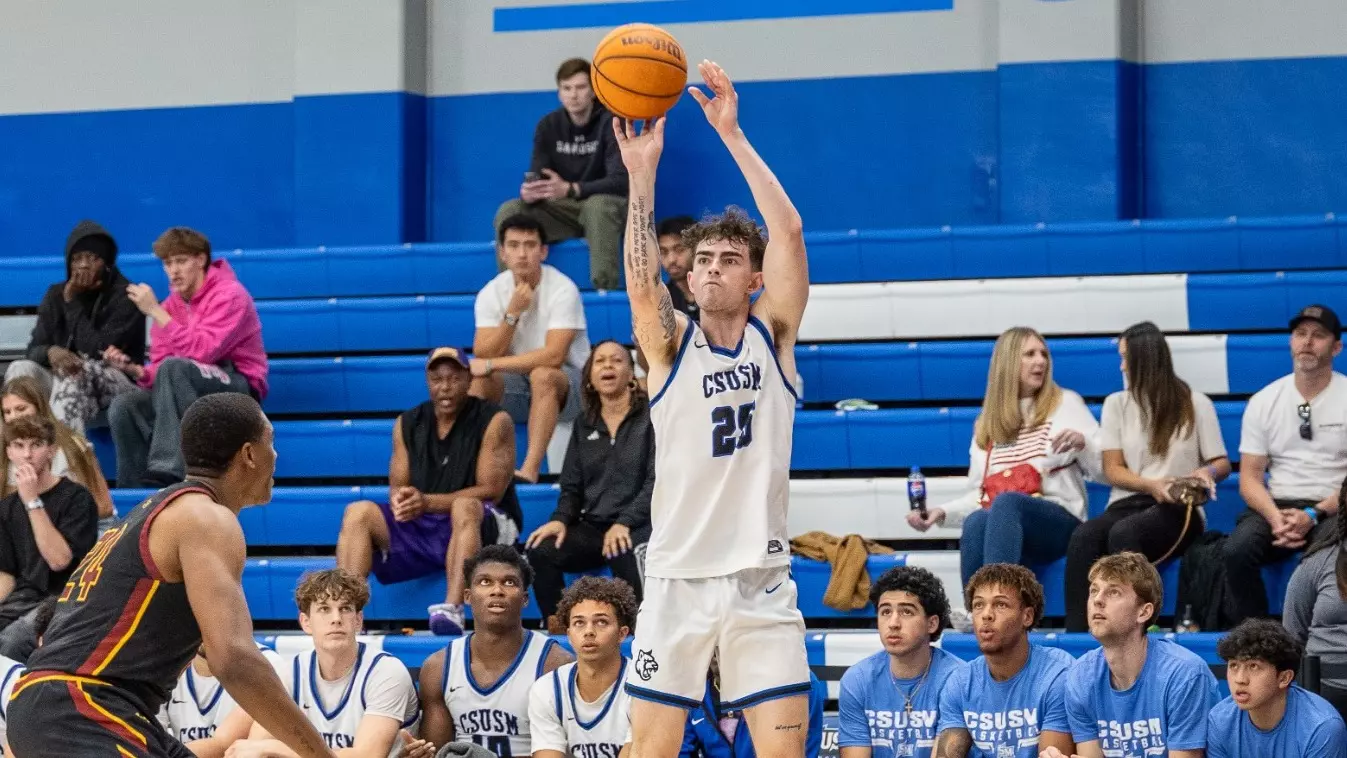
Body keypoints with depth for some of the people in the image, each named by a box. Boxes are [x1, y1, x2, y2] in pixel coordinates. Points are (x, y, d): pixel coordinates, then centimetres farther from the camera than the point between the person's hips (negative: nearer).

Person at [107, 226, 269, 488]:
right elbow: (158, 373, 5)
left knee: (173, 367, -33)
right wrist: (133, 369, -18)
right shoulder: (170, 307, 9)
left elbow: (201, 352, -24)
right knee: (124, 406, -16)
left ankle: (167, 469, -40)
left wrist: (155, 312, -23)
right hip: (185, 394, 7)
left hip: (240, 389, -6)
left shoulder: (229, 296, -10)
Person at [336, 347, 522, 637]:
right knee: (358, 512, -17)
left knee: (465, 506, -38)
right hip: (420, 527, 5)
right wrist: (400, 501, -20)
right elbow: (397, 487, 8)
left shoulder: (493, 421, -4)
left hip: (483, 528, -5)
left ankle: (452, 610, -54)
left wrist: (427, 502, -22)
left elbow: (491, 491, -12)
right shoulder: (408, 424, 11)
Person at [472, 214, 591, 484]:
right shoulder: (491, 294, -4)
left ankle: (530, 470, -44)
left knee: (542, 374, -37)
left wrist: (491, 364, -25)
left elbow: (553, 356, -26)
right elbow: (483, 357, -12)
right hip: (515, 387, 4)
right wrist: (512, 313, -23)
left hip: (566, 384, -4)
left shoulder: (563, 290, -17)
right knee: (473, 378, -23)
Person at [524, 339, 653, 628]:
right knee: (541, 551, -25)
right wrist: (560, 519, -4)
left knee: (625, 555, -40)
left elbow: (657, 481, -6)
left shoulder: (650, 418, 3)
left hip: (637, 527, -5)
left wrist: (624, 523, -19)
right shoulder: (584, 426, 20)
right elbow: (572, 486, 19)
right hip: (591, 527, 5)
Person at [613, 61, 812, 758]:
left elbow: (789, 233, -8)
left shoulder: (773, 334, 5)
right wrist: (642, 176, -28)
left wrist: (733, 136, -14)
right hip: (677, 576, 0)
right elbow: (642, 280, -16)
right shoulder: (671, 344, 4)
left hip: (761, 577, 0)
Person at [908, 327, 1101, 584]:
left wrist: (1082, 443, -10)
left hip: (1058, 522, -2)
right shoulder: (987, 423, 24)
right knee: (975, 522, -35)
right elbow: (979, 495, 22)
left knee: (1005, 503, -37)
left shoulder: (1066, 404, 13)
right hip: (1001, 529, 2)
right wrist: (943, 513, 4)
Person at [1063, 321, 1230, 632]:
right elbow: (1112, 470, 8)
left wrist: (1207, 472, -15)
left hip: (1178, 511, -3)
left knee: (1123, 533, -38)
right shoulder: (1116, 404, 17)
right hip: (1127, 504, 3)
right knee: (1084, 536, -34)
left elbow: (1222, 464, 10)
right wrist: (1150, 485, -12)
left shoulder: (1195, 404, 10)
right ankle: (1076, 635, -43)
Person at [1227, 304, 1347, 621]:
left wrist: (1313, 516, -18)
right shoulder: (1263, 402, 9)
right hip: (1277, 506, 3)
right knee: (1235, 551, -28)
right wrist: (1275, 517, -14)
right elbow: (1250, 478, 6)